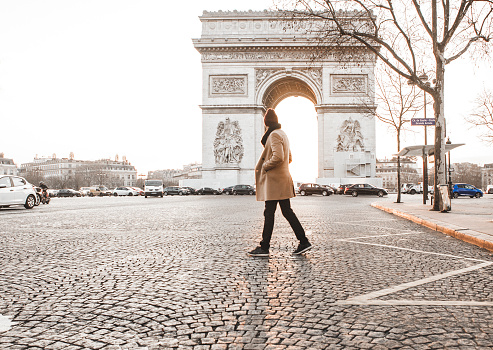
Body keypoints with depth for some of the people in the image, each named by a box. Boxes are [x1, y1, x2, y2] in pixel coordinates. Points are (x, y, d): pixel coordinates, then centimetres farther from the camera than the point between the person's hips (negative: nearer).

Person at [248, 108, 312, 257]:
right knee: (287, 211, 11)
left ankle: (264, 247, 3)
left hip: (274, 180, -9)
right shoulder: (282, 134, 18)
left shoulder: (274, 135, -12)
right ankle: (303, 242, 12)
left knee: (269, 213, -4)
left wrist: (265, 166, -11)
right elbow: (289, 158, 25)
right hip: (283, 179, 10)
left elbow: (278, 157, -26)